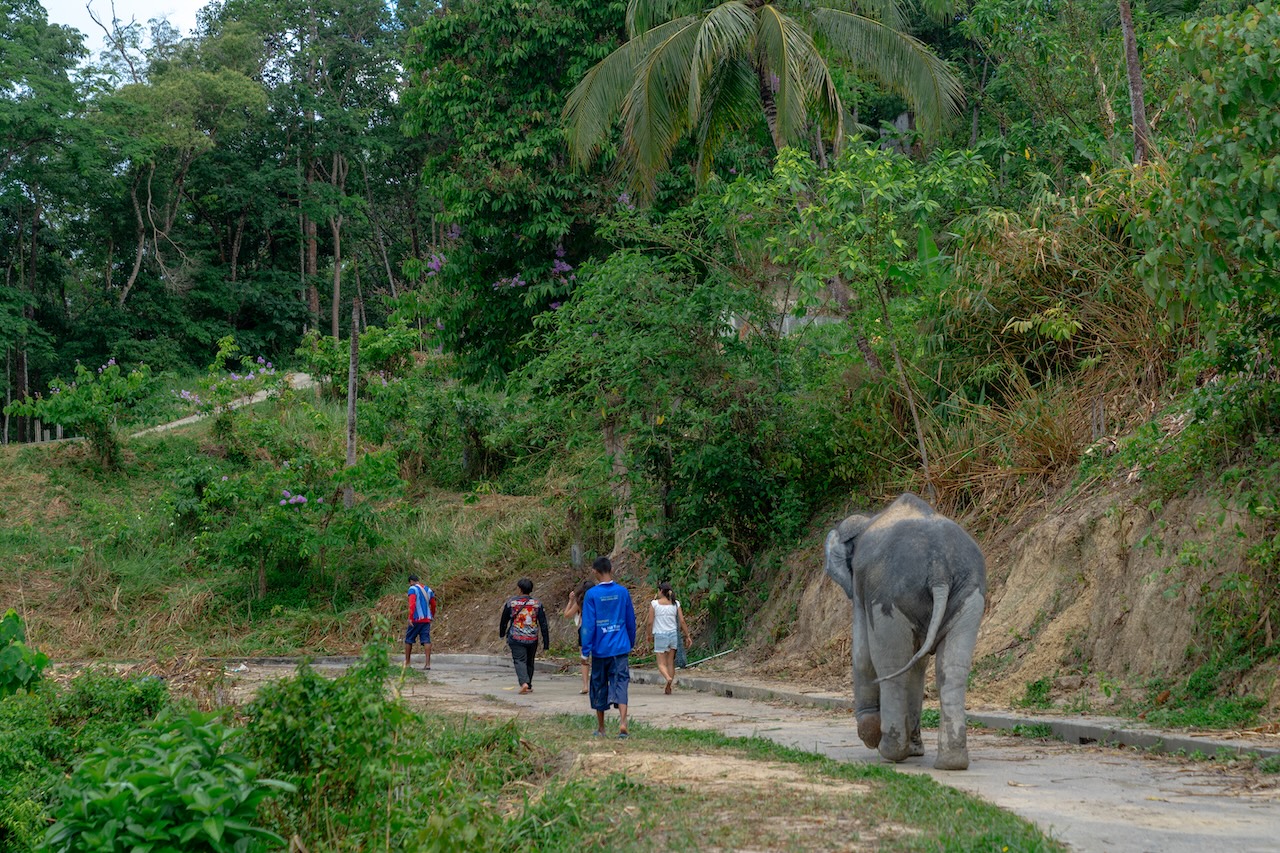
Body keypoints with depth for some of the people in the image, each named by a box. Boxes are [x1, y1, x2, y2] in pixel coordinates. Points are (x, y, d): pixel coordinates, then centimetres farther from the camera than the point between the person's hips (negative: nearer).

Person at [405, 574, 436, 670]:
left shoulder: (413, 589, -5)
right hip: (427, 619, 5)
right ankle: (427, 663, -13)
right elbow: (433, 605, 22)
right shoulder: (428, 590, 15)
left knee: (408, 640, 10)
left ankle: (407, 662, 16)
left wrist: (410, 617, -21)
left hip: (416, 619, -5)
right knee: (426, 640, -2)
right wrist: (432, 616, 38)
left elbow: (412, 604, -18)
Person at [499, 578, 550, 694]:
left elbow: (503, 620, 9)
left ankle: (524, 682, -27)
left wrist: (502, 634, 27)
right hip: (532, 639, 2)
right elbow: (543, 624, 0)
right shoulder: (537, 604, 0)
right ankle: (529, 686, 26)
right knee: (529, 662, 17)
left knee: (519, 661, -4)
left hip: (516, 638, -2)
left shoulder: (511, 603, -3)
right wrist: (546, 641, 5)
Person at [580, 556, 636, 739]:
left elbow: (588, 624, -9)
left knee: (599, 686, 11)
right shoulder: (623, 592, 1)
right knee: (620, 684, -2)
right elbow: (631, 620, 9)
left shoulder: (591, 594, -8)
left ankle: (600, 728, 21)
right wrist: (631, 643, 23)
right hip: (621, 648, 2)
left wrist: (585, 650, -4)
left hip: (600, 649, -1)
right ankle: (622, 722, -22)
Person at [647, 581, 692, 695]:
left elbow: (650, 622, -5)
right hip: (673, 634, 3)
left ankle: (668, 678, -27)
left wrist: (649, 634, 10)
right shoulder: (675, 604, 2)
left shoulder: (654, 604, -5)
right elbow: (682, 621, 0)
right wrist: (687, 636, 7)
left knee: (661, 663, 3)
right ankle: (668, 687, 13)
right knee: (671, 663, 12)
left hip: (660, 635, -3)